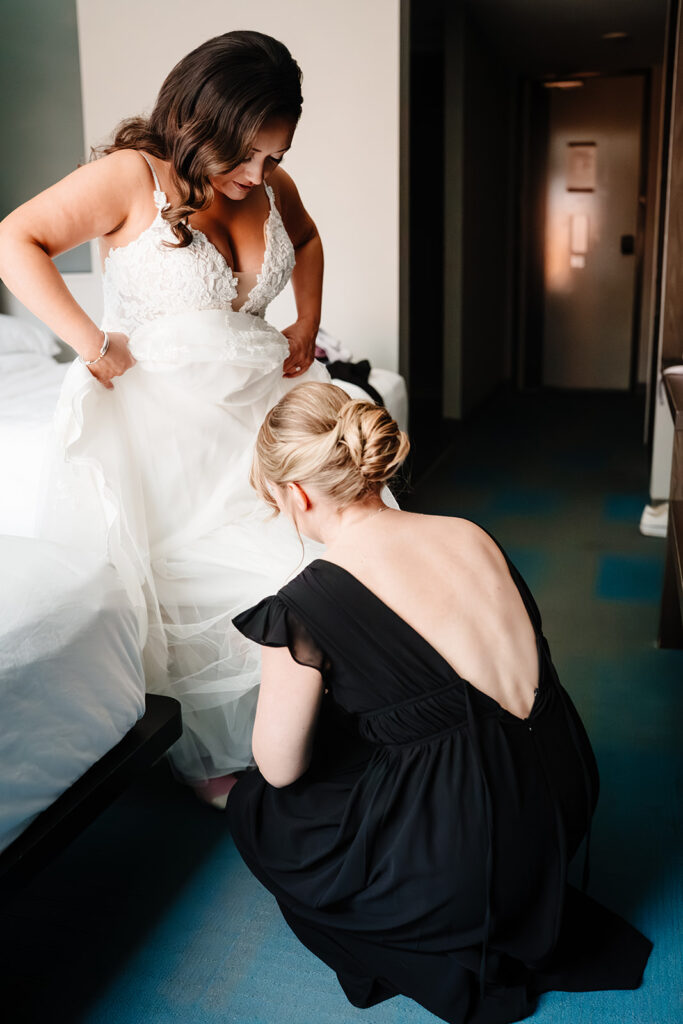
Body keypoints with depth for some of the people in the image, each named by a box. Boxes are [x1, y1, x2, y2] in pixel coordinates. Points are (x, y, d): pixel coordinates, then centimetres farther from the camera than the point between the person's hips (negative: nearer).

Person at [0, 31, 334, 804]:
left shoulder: (270, 186, 4)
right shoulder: (133, 177, -15)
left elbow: (305, 240, 26)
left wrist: (307, 325, 13)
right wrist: (91, 342, -22)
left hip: (254, 404, 6)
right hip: (159, 413, -5)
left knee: (291, 564, 5)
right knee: (188, 587, 5)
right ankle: (209, 752, 25)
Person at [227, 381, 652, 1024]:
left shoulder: (306, 607, -20)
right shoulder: (472, 536, -2)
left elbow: (280, 768, -7)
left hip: (463, 861, -6)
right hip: (563, 811, 7)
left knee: (253, 808, 19)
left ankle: (449, 966, 14)